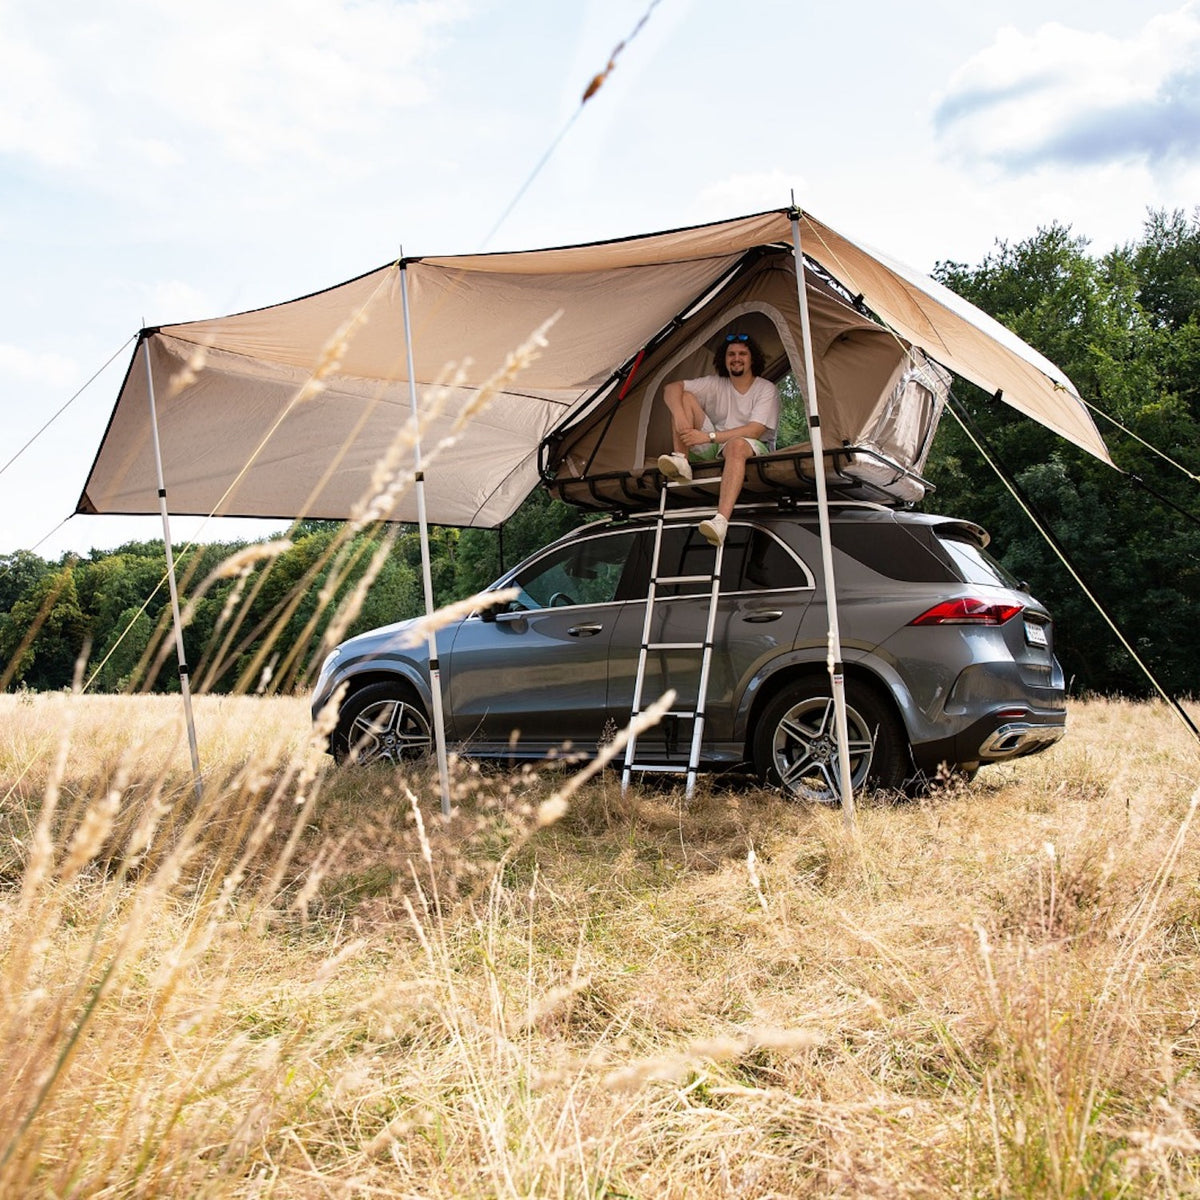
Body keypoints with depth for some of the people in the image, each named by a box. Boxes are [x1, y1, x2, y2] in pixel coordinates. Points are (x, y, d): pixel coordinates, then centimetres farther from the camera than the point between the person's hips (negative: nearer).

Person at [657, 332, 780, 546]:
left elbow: (754, 431, -19)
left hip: (754, 450, -4)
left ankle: (721, 520, -62)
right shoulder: (715, 384, 5)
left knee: (736, 445, -44)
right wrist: (679, 416, -24)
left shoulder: (766, 390, -6)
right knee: (685, 397, -8)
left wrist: (709, 437, -25)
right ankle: (681, 461, -26)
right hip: (714, 448, 4)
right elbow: (671, 388, -2)